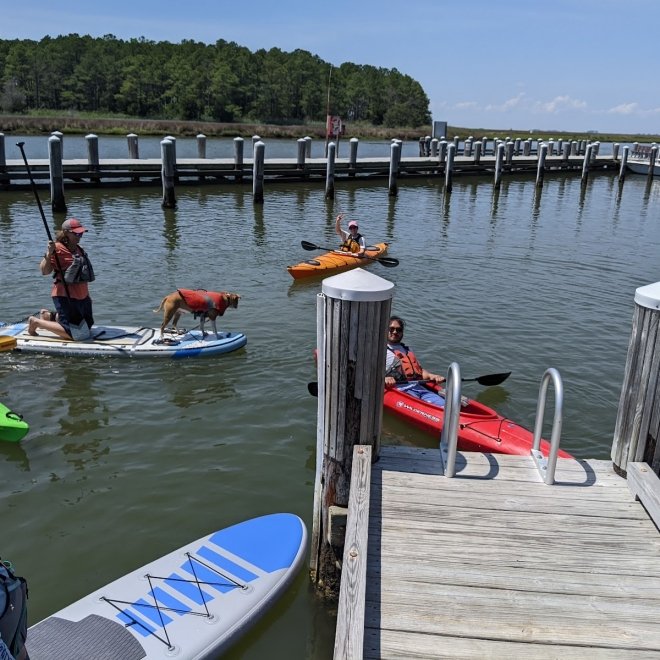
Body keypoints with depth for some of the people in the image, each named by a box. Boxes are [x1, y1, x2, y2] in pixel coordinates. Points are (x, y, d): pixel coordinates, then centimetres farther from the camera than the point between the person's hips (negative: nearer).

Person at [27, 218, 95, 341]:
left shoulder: (78, 249, 12)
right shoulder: (57, 249, -14)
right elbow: (44, 271, -21)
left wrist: (86, 295, 20)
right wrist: (49, 253, -32)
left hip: (82, 295, 9)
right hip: (65, 297, -9)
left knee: (87, 326, 19)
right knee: (76, 334, -10)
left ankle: (52, 317, 34)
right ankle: (36, 321, 8)